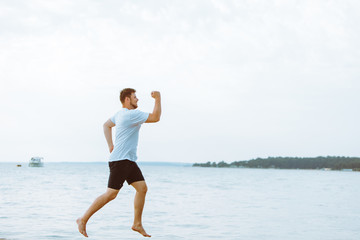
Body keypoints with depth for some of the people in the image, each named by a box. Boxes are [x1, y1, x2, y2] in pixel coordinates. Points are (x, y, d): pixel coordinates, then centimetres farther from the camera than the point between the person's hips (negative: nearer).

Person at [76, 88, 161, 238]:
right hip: (120, 160, -10)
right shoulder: (131, 114, -15)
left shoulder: (120, 114, 15)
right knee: (111, 194, -9)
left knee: (142, 188, 4)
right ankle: (83, 220, 0)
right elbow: (155, 118, -15)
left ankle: (137, 224, 9)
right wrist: (157, 98, -5)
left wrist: (110, 144, 23)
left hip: (129, 161, 10)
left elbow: (106, 125, 29)